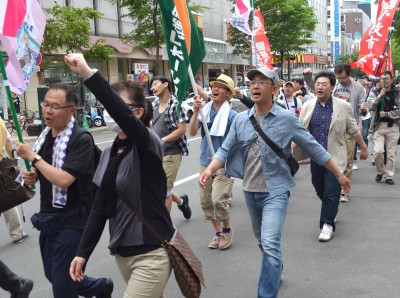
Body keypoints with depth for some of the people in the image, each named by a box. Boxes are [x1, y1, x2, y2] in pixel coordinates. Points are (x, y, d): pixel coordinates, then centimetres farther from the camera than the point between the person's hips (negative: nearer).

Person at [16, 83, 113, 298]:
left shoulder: (81, 139, -19)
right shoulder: (45, 135, 4)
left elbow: (64, 180, -29)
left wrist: (33, 157, -21)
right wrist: (32, 176, -2)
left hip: (72, 221, -8)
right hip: (48, 217, 8)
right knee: (53, 276, 21)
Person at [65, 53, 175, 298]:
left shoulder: (148, 144, -13)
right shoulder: (109, 154, 7)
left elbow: (123, 115, -35)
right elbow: (100, 207, 11)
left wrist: (87, 72, -41)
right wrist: (83, 253, 9)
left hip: (152, 253, -7)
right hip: (122, 252, 7)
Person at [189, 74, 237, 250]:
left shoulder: (232, 115, -11)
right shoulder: (205, 110, 4)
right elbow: (192, 132, -5)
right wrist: (195, 111, -15)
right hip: (205, 162, 6)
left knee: (218, 200, -14)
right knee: (206, 201, 10)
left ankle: (227, 229, 14)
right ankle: (218, 233, 29)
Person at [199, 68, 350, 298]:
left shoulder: (287, 118, -10)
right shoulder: (240, 119, 0)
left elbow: (314, 148, -4)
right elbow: (226, 149, -1)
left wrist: (339, 174, -1)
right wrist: (210, 169, -20)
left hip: (275, 191, -5)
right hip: (250, 190, 5)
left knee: (270, 245, -16)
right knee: (263, 241, 22)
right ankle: (276, 272, 48)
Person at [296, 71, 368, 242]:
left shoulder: (343, 106, -4)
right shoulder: (308, 106, 2)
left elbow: (353, 130, 5)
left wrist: (364, 148, 12)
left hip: (335, 156, -3)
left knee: (331, 191, -7)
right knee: (319, 189, 15)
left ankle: (327, 224, 4)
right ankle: (331, 210, 42)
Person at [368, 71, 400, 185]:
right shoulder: (375, 92, 6)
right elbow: (370, 106, -10)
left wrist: (387, 114, -11)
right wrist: (380, 96, -16)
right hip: (378, 125, 0)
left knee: (391, 153, 4)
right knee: (378, 151, -12)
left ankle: (389, 176, 16)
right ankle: (380, 171, 13)